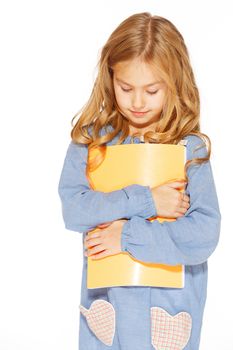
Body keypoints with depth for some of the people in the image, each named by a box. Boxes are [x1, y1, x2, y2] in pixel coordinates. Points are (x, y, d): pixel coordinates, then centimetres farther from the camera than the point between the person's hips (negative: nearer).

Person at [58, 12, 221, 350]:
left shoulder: (191, 148, -10)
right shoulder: (91, 138, -5)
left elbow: (204, 236, -16)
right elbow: (72, 209, -14)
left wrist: (128, 235, -18)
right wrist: (145, 201, -20)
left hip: (170, 299, -1)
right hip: (106, 294, 1)